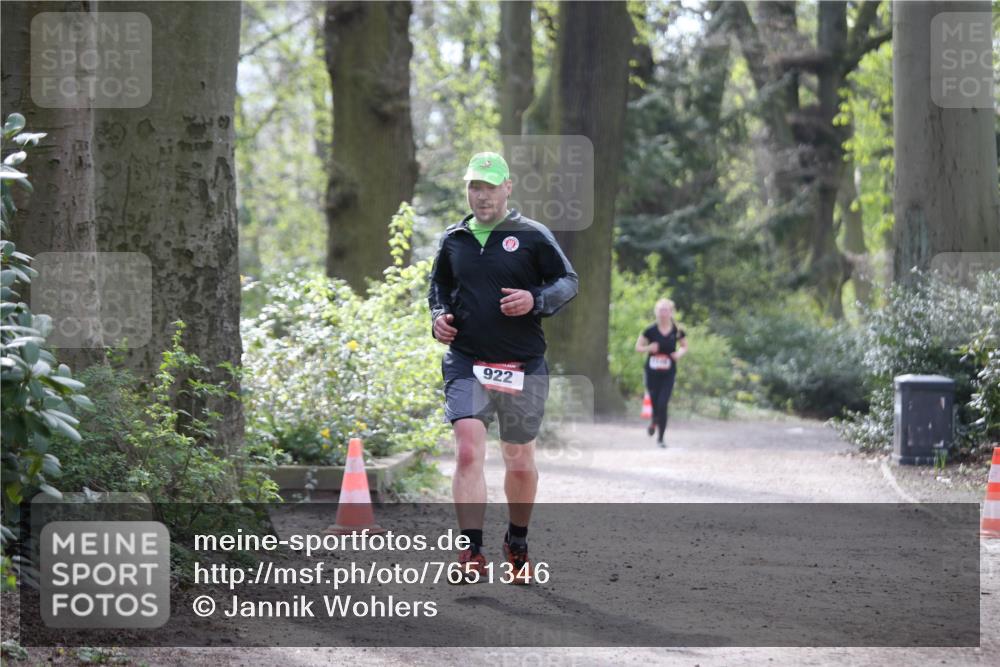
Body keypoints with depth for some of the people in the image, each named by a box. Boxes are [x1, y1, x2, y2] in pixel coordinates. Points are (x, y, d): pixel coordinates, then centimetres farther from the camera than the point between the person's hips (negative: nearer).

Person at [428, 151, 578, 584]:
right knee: (468, 453, -16)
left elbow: (569, 282, 3)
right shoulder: (454, 239, 8)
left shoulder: (532, 236, -1)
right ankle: (472, 552, -17)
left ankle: (517, 543, 32)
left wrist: (536, 300, -15)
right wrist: (439, 315, 5)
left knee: (520, 462, 10)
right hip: (466, 364, 1)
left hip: (523, 367, -1)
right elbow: (439, 284, 25)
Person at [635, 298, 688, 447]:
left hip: (668, 373, 0)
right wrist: (649, 348, -18)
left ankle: (660, 438, 4)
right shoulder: (651, 330, -6)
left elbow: (685, 347, 13)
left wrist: (680, 353, -10)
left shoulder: (677, 331, -3)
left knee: (663, 405, -9)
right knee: (655, 403, 4)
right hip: (652, 372, 0)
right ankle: (654, 421, 41)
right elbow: (638, 347, 2)